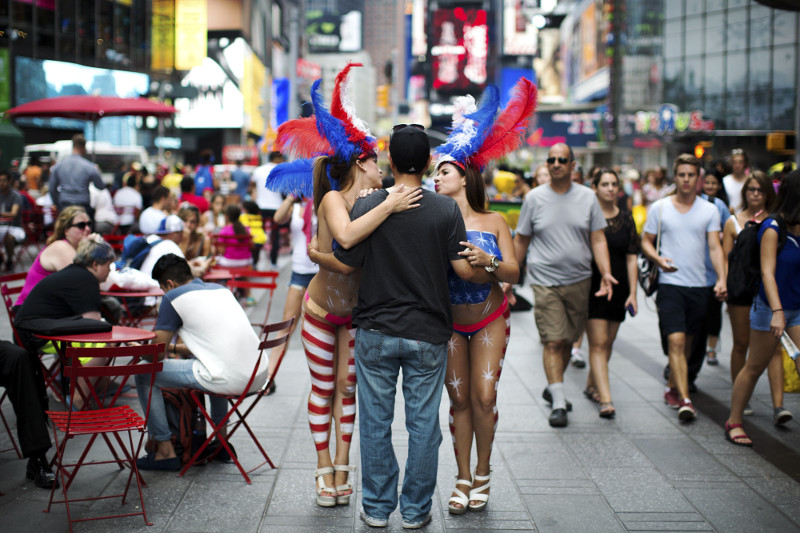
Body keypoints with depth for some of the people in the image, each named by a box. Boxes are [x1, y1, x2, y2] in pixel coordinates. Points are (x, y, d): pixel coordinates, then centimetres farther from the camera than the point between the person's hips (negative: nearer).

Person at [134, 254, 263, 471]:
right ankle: (221, 440, 41)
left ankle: (165, 451, 13)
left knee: (144, 373, 9)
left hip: (228, 380, -8)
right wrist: (176, 347, 43)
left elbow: (157, 354, 5)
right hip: (259, 376, 8)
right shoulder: (220, 289, 22)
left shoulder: (173, 297, 2)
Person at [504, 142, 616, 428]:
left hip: (580, 280, 2)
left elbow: (598, 239, 4)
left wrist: (606, 272, -10)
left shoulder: (587, 197, 5)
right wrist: (509, 278, 4)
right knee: (553, 341, -9)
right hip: (546, 282, -2)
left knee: (568, 340, 11)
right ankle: (558, 403, -5)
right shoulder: (534, 198, 2)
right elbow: (521, 241, 7)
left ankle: (552, 389, 31)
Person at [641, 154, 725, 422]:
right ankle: (685, 400, -16)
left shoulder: (709, 210, 6)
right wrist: (659, 259, -12)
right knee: (676, 341, -13)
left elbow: (715, 247, 1)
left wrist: (721, 279, -13)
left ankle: (672, 388, 31)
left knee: (687, 342, 13)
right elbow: (646, 241, 9)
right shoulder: (659, 208, 3)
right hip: (670, 283, -2)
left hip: (699, 285, 3)